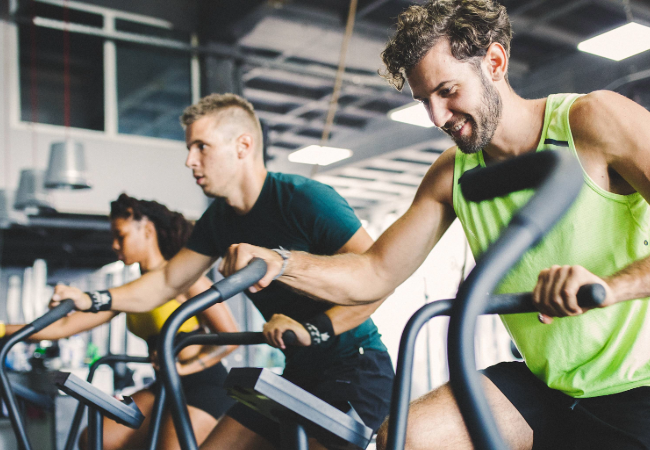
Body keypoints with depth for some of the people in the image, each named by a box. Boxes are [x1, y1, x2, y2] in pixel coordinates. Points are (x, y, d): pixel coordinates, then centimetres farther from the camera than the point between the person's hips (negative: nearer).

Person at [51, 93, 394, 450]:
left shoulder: (305, 199, -18)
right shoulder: (218, 220, 5)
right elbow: (167, 282, 13)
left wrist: (314, 329, -32)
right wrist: (94, 300, 3)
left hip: (354, 367, -7)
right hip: (298, 373, 7)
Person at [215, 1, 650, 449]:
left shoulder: (593, 120, -13)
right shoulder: (452, 174, 3)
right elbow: (375, 273, 2)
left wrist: (607, 285, -41)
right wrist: (280, 264, -15)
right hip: (543, 384, 4)